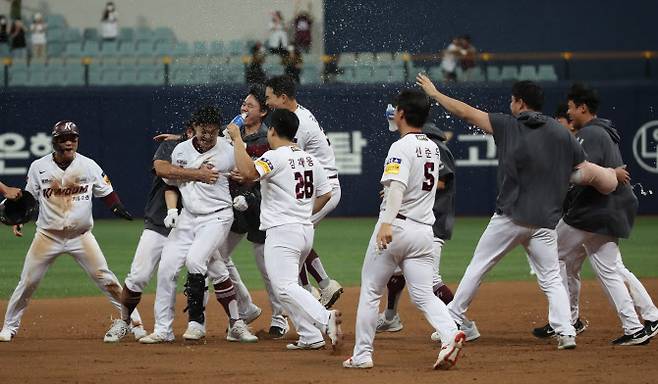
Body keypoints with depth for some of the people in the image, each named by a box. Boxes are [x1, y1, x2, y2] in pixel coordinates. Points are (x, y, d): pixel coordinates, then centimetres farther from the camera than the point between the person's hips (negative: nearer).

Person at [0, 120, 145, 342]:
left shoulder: (88, 166, -1)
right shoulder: (39, 167, -1)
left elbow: (106, 193, 4)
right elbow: (28, 197, 8)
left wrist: (119, 209, -15)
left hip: (81, 236, 0)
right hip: (48, 236, 0)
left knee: (105, 279, -5)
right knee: (27, 282, 0)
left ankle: (134, 321, 2)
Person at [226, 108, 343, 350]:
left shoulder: (276, 157, -13)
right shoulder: (310, 159, 13)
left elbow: (248, 172, -29)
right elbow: (325, 194, 17)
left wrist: (237, 138, -20)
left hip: (282, 232, -9)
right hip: (306, 230, 9)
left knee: (284, 287, -14)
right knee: (286, 285, 19)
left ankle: (325, 319, -32)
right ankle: (310, 337, 12)